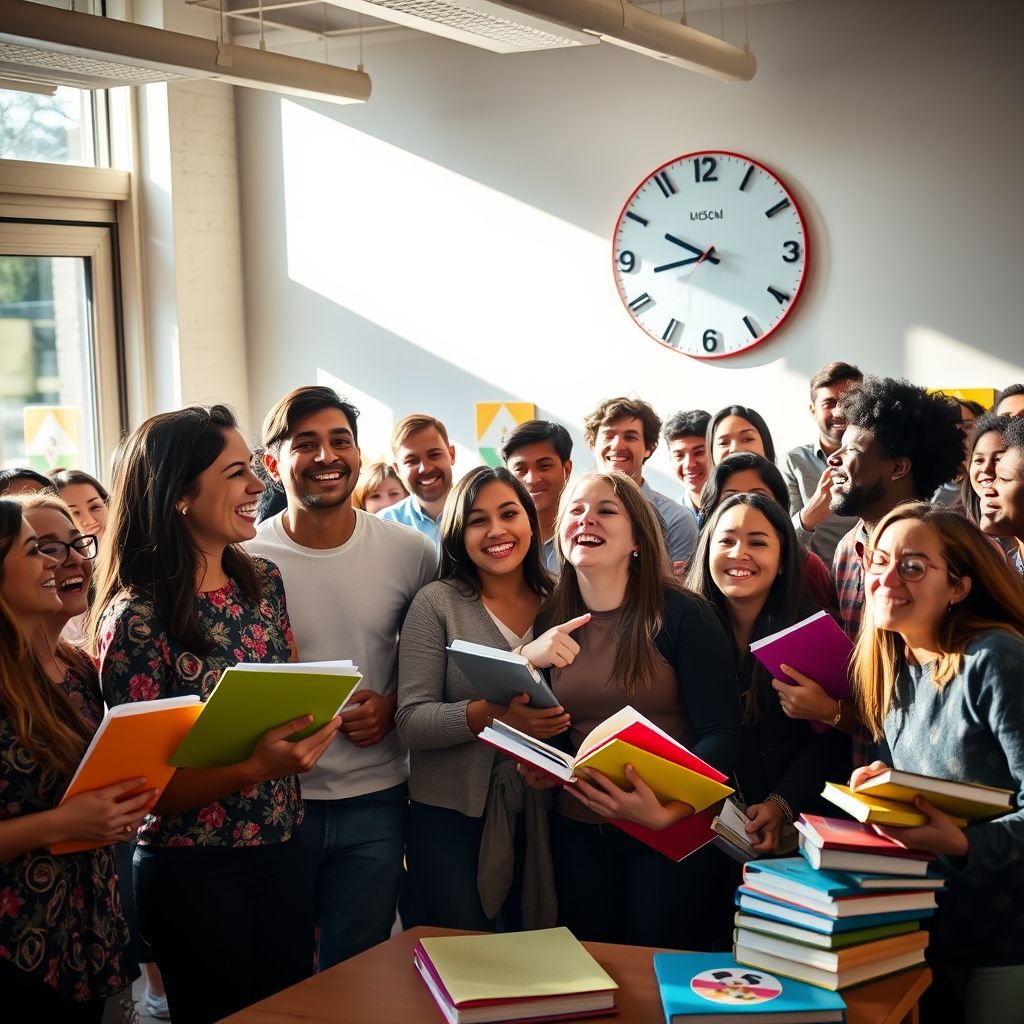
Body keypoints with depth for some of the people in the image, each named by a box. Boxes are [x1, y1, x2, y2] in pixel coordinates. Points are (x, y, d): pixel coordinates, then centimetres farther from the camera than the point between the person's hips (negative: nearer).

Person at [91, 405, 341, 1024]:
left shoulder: (264, 581, 1)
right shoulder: (136, 618, -17)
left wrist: (325, 711, -7)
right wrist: (255, 769, -29)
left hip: (279, 851, 6)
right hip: (194, 873, -6)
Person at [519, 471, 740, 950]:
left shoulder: (681, 614, -9)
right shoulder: (552, 624, 5)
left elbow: (721, 733, -13)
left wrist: (669, 810, -28)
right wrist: (526, 662, -9)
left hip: (672, 833, -4)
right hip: (577, 833, 4)